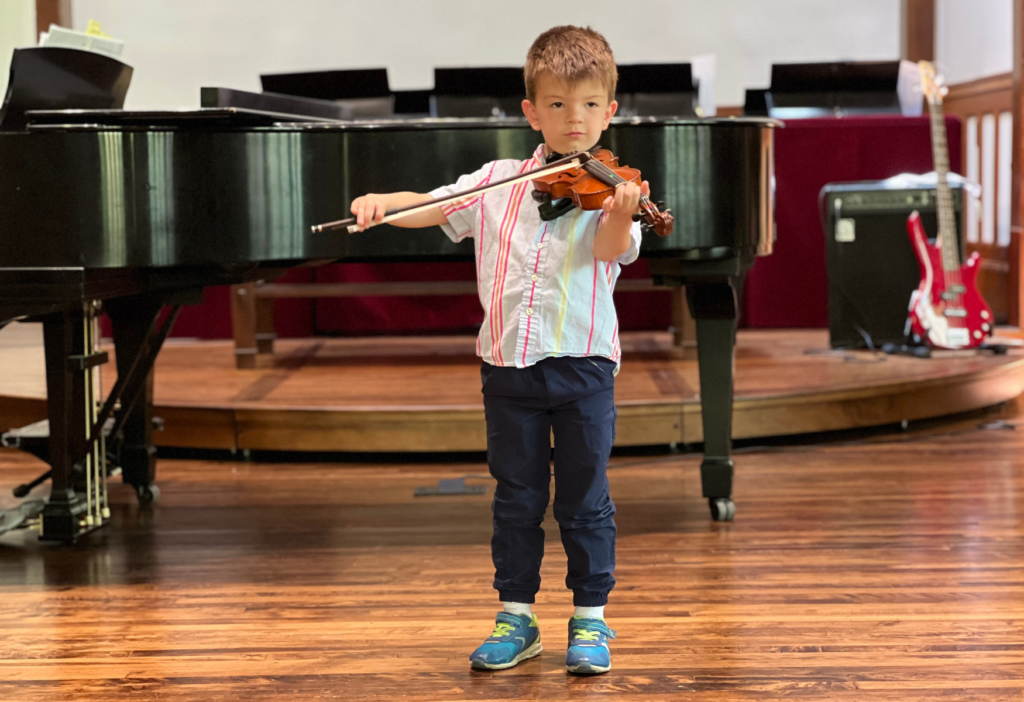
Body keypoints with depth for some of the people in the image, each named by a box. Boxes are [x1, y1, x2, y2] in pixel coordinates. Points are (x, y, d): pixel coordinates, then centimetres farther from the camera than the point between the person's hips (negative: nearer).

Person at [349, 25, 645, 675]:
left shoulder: (609, 189, -3)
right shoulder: (497, 183, 6)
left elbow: (613, 250, -20)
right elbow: (430, 206, 6)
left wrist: (619, 216, -42)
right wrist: (380, 201, -14)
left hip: (583, 362, -2)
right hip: (509, 363, 3)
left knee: (584, 499, 6)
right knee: (516, 498, 11)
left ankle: (591, 619, 18)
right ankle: (517, 617, 22)